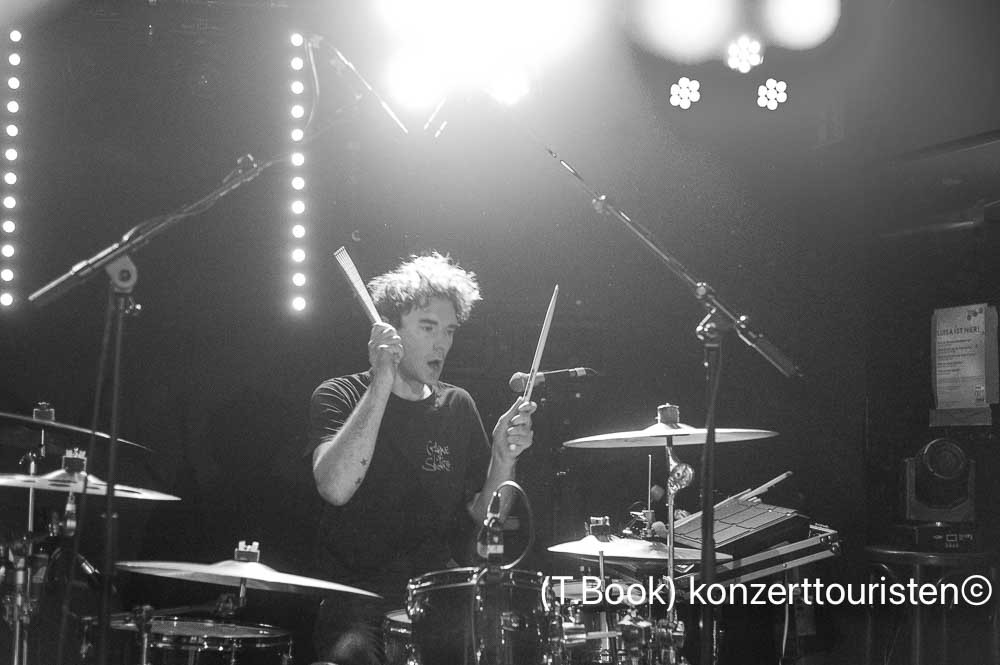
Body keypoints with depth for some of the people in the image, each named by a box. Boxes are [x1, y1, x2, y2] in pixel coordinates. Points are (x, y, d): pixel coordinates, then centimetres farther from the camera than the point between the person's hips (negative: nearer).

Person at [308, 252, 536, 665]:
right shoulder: (339, 397, -1)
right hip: (357, 597, -4)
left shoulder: (457, 407, 12)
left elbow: (481, 517, 11)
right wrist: (382, 384, -23)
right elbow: (335, 488, -22)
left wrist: (503, 459, -8)